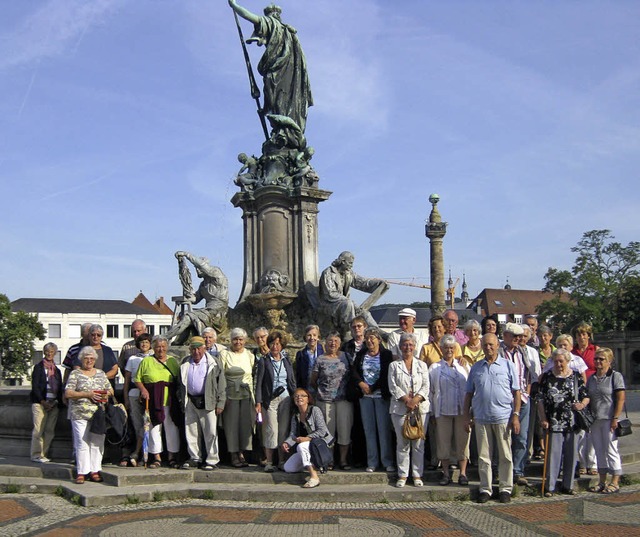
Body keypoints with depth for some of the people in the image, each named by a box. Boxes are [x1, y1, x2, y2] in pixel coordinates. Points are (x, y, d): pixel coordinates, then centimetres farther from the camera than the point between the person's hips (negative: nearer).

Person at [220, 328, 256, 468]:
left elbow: (254, 376, 10)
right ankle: (234, 455, 8)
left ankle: (241, 453, 10)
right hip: (230, 394, -2)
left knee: (245, 423, 0)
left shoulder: (250, 356, 11)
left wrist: (254, 397, 3)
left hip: (246, 394, 2)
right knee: (231, 424, 0)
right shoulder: (224, 354, 2)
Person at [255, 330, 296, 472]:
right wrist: (258, 402, -9)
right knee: (271, 430, -5)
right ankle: (269, 462, 3)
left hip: (285, 399, 3)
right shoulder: (264, 361, 1)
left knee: (284, 430, 4)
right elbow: (259, 383, -2)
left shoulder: (287, 361, 11)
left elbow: (292, 382, 15)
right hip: (270, 400, -3)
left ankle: (282, 461, 11)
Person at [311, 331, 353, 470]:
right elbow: (313, 380, 12)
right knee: (328, 430, 4)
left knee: (345, 428, -2)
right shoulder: (320, 359, 4)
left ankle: (343, 459, 7)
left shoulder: (345, 356, 6)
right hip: (325, 400, 0)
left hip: (344, 399, 1)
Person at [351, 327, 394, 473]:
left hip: (381, 395, -3)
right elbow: (354, 372, 6)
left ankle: (387, 462, 3)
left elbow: (387, 376, -7)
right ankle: (372, 462, 10)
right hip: (365, 396, 4)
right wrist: (361, 384, -10)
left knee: (384, 428, -4)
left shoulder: (386, 355, -1)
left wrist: (372, 388, -9)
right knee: (369, 429, 4)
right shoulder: (360, 355, 12)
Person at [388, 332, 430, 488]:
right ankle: (402, 475, 9)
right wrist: (406, 399, -12)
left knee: (418, 443, 1)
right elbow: (393, 387, 0)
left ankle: (417, 475, 9)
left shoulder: (422, 365, 12)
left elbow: (426, 386, 4)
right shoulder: (394, 366, 9)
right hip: (400, 409, -1)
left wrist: (416, 400, -12)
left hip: (421, 408, 1)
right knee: (402, 443, 1)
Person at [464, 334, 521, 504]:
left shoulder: (507, 365, 3)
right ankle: (485, 489, 16)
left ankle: (505, 489, 16)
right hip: (481, 418, 2)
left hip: (503, 418, -2)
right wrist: (466, 416, 6)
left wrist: (516, 415, -5)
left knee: (505, 456, 5)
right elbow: (469, 393, 12)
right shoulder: (476, 367, 9)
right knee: (483, 456, 7)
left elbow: (516, 392, 2)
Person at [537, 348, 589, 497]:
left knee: (571, 455, 7)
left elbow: (586, 396, 9)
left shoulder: (576, 377, 5)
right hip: (554, 423, -2)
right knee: (553, 454, -2)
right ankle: (550, 487, 3)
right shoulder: (547, 377, 3)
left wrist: (582, 404, -12)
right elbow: (540, 400, 3)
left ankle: (568, 485, 19)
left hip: (573, 423, 2)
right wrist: (543, 418, -5)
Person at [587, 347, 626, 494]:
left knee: (611, 450, -3)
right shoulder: (592, 378, 14)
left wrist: (615, 418, -15)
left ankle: (615, 483, 5)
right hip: (594, 420, 6)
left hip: (609, 419, -6)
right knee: (599, 450, 10)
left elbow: (621, 399, -10)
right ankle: (602, 481, 18)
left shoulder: (615, 376, -5)